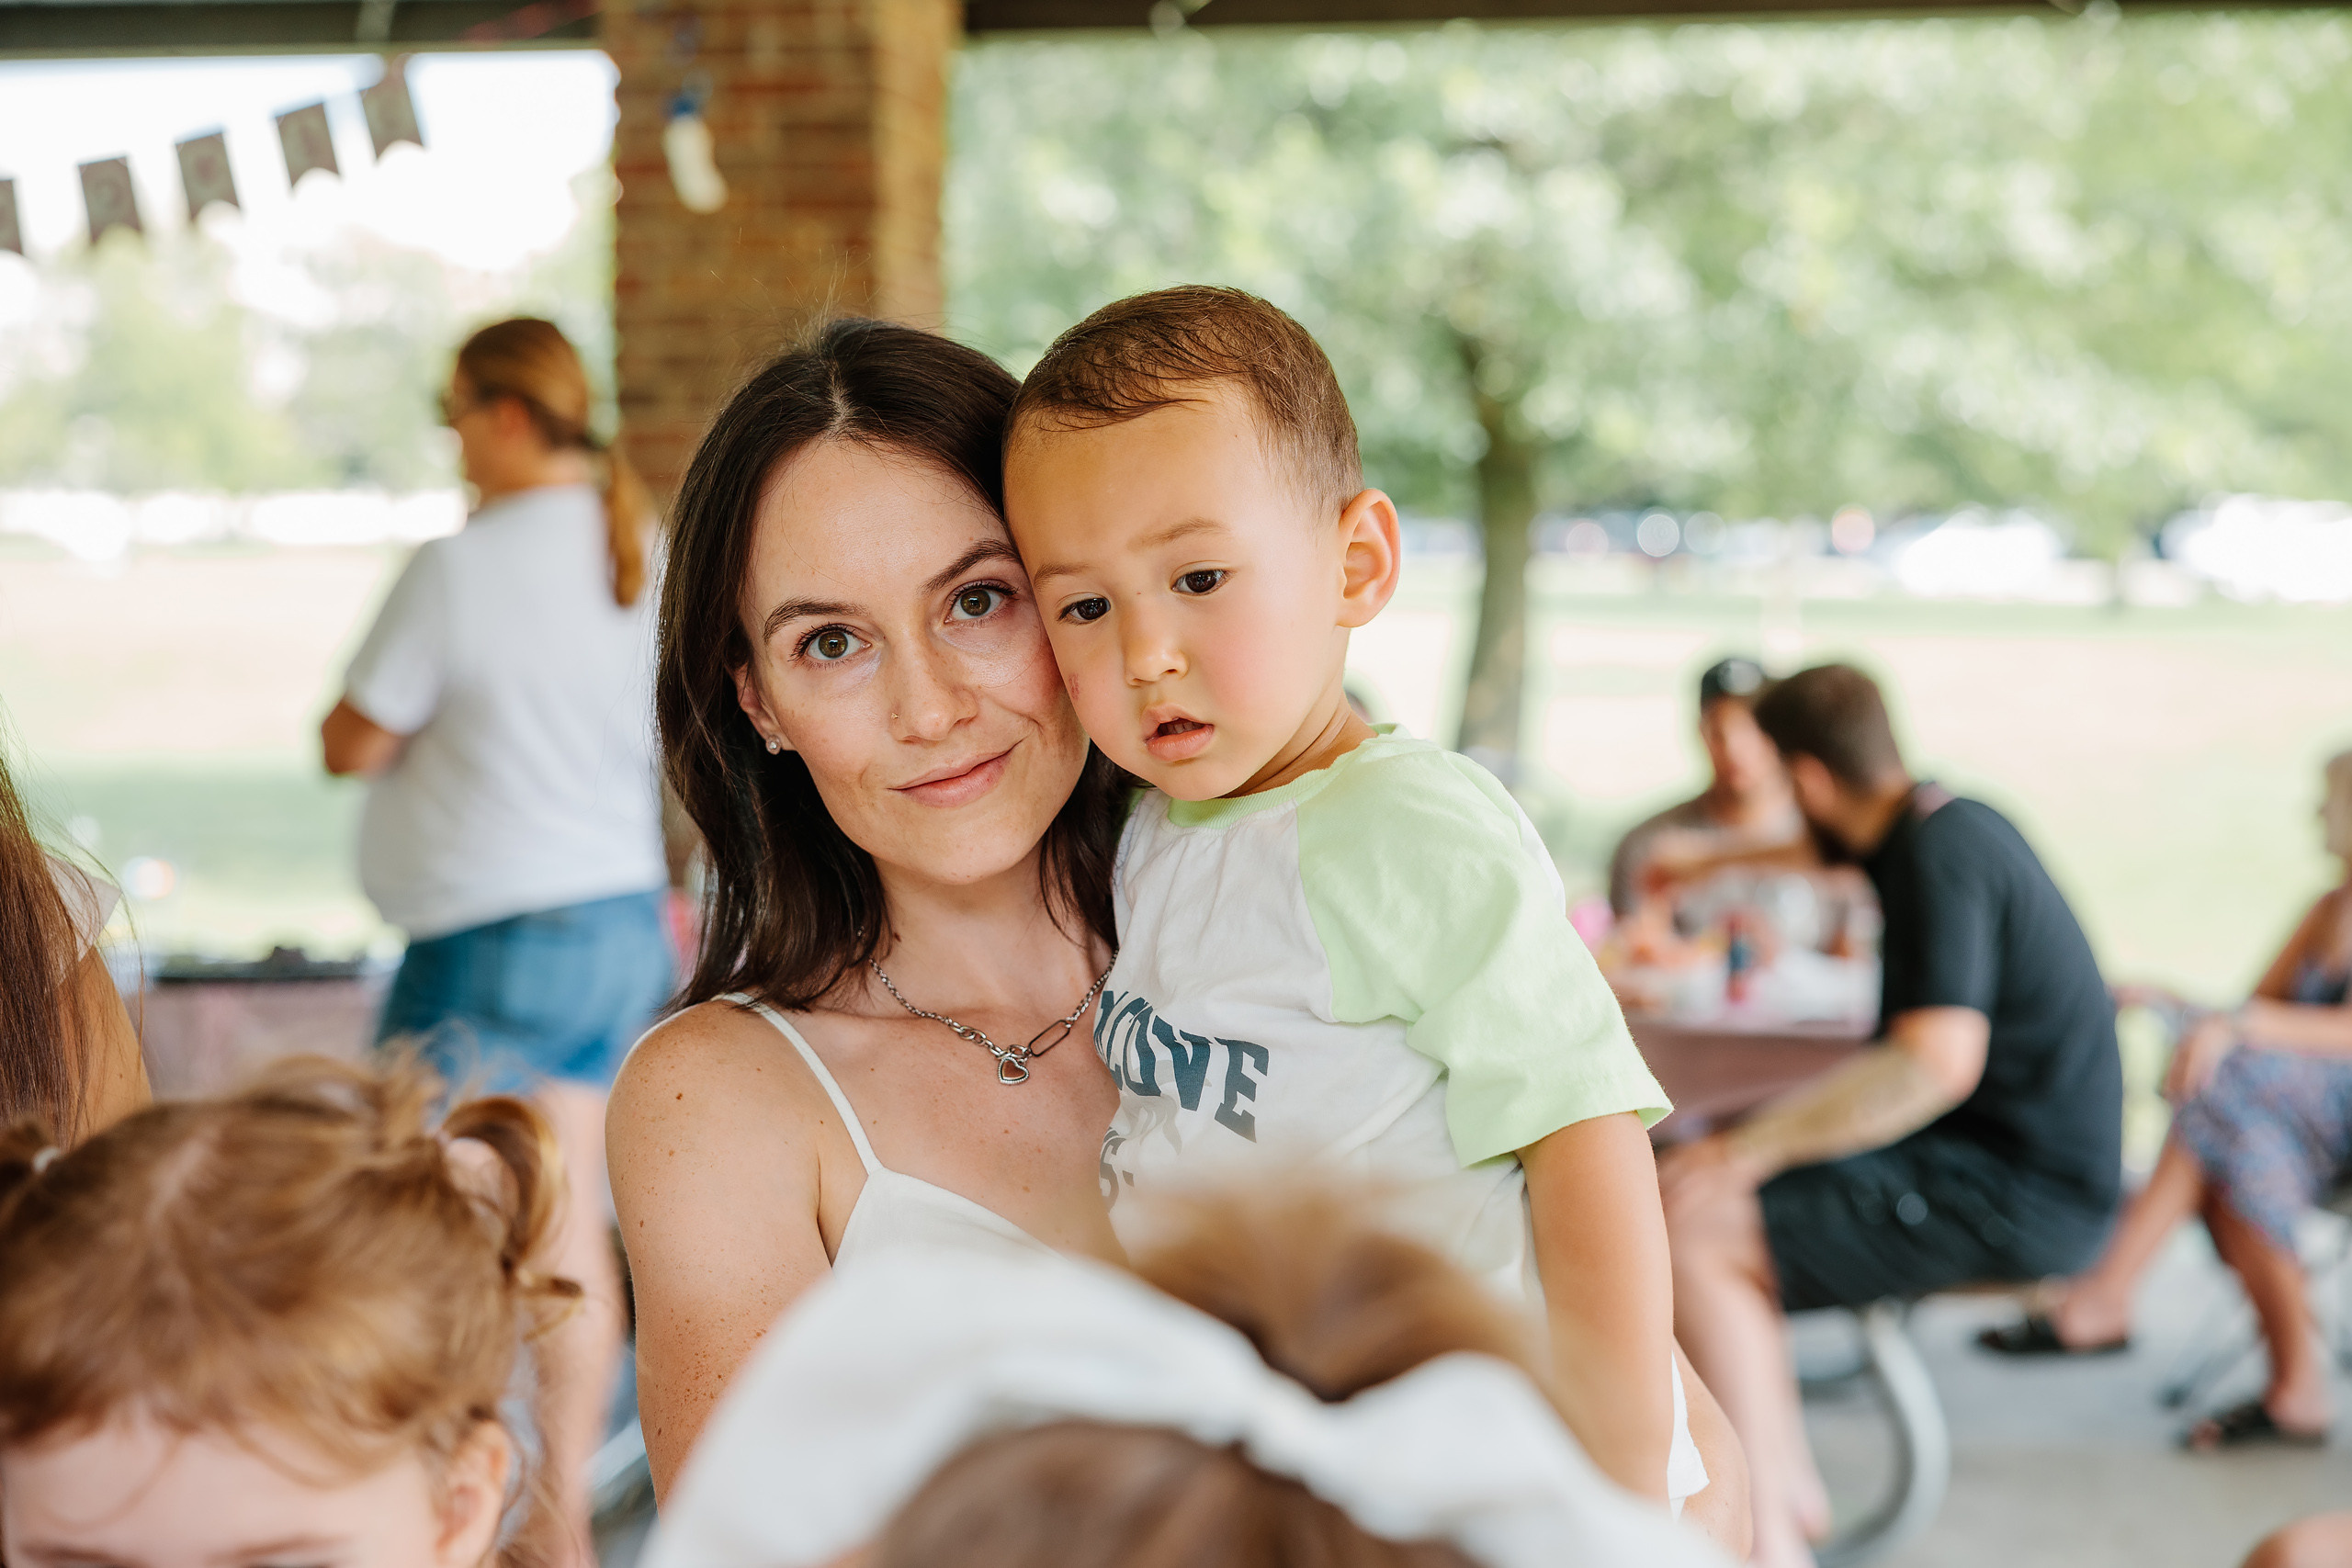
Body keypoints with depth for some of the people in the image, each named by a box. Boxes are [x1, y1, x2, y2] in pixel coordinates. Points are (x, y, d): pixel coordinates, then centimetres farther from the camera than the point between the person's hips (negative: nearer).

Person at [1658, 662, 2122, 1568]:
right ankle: (1787, 1487, 13)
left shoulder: (1939, 855, -21)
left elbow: (1937, 1063, -33)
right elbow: (1826, 845, 34)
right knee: (1681, 1182, 13)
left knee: (1691, 1233, -20)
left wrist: (1750, 1149, -30)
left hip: (2015, 1194, -10)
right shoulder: (1941, 823, 9)